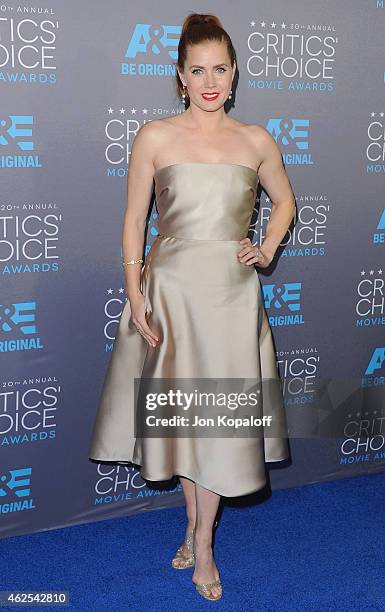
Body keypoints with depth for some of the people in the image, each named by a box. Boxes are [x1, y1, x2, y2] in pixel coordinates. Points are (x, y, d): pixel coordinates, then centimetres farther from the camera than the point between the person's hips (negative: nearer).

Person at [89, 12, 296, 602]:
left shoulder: (256, 141, 3)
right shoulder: (155, 137, -2)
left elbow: (285, 201, 20)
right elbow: (134, 219, 1)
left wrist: (267, 248, 3)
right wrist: (135, 297, -5)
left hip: (232, 291, 1)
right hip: (170, 287, -1)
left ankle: (202, 541, 20)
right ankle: (195, 523, 30)